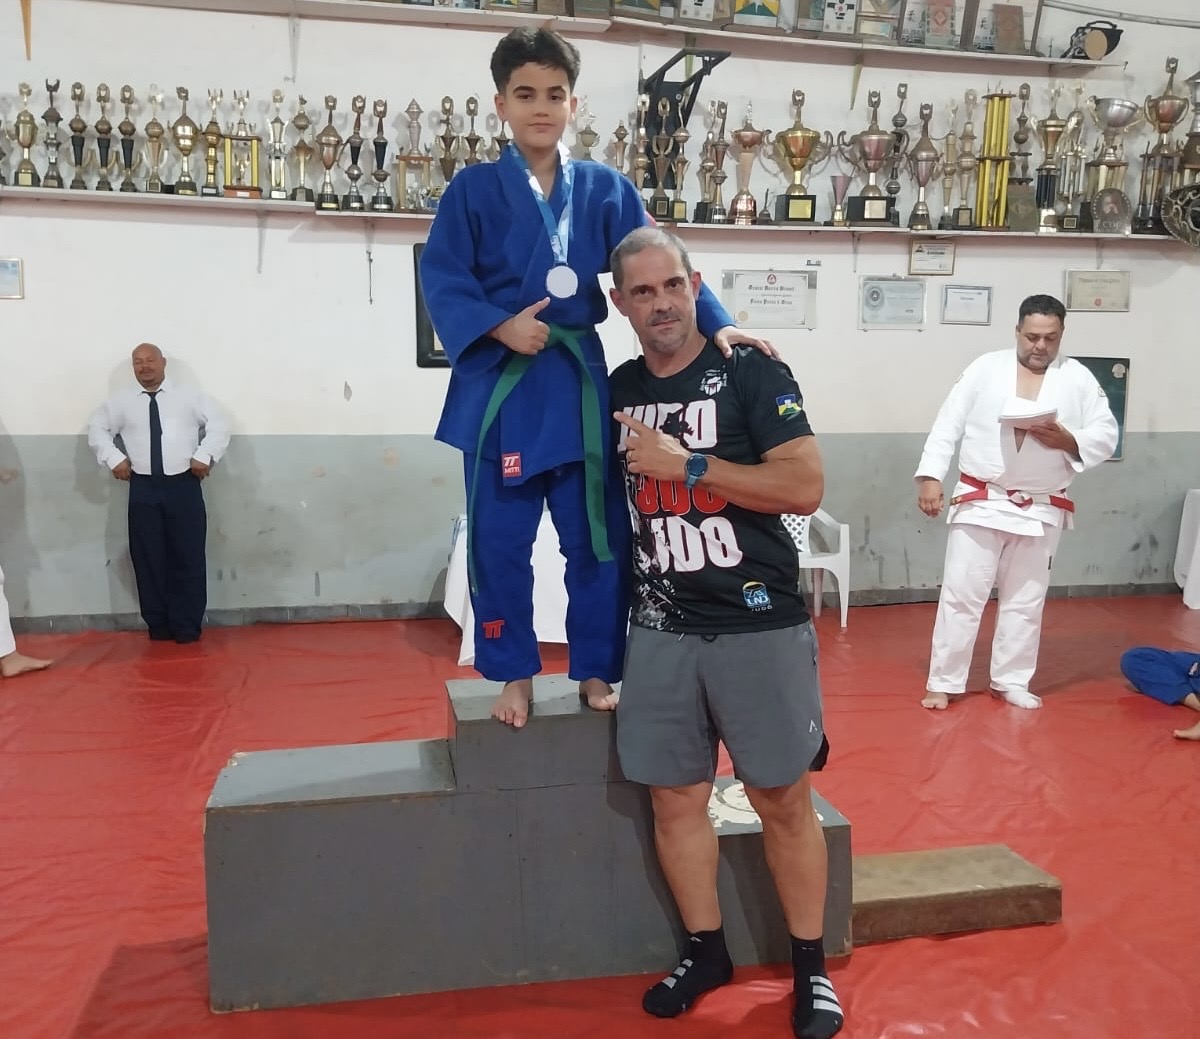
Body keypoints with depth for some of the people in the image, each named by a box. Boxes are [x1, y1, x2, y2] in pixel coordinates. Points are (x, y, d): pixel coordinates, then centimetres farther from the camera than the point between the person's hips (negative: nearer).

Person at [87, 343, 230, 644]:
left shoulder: (189, 397, 7)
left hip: (183, 486, -1)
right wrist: (114, 459, 3)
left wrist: (204, 456, -8)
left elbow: (219, 425, 5)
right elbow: (97, 428, 18)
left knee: (188, 557, -2)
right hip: (143, 489, 2)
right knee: (149, 558, 2)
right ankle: (158, 625, 13)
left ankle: (187, 627, 7)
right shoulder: (121, 402, 11)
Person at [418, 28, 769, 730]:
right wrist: (498, 326, -19)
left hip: (579, 382, 2)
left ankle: (596, 670, 23)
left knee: (597, 538, 6)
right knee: (500, 542, 4)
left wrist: (716, 324, -14)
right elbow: (442, 279, -3)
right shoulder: (473, 190, 2)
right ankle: (515, 674, 22)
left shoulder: (606, 190, 7)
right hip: (500, 385, -1)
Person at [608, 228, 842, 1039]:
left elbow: (805, 487, -16)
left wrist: (684, 463, -18)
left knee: (784, 799, 6)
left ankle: (810, 968, 24)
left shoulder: (751, 372, -7)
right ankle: (706, 952, 29)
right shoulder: (619, 390, 9)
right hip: (662, 629, 5)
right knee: (675, 796, 10)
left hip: (760, 624, -4)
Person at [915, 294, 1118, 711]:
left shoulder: (1079, 379, 2)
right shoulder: (985, 368, -2)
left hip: (1040, 511, 2)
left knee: (1025, 601, 13)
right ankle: (943, 682, 12)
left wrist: (1069, 440, -19)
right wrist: (930, 476, -14)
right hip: (980, 503, -2)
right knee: (961, 594, 0)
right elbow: (949, 423, -5)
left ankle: (1011, 681, 28)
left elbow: (1106, 436, 2)